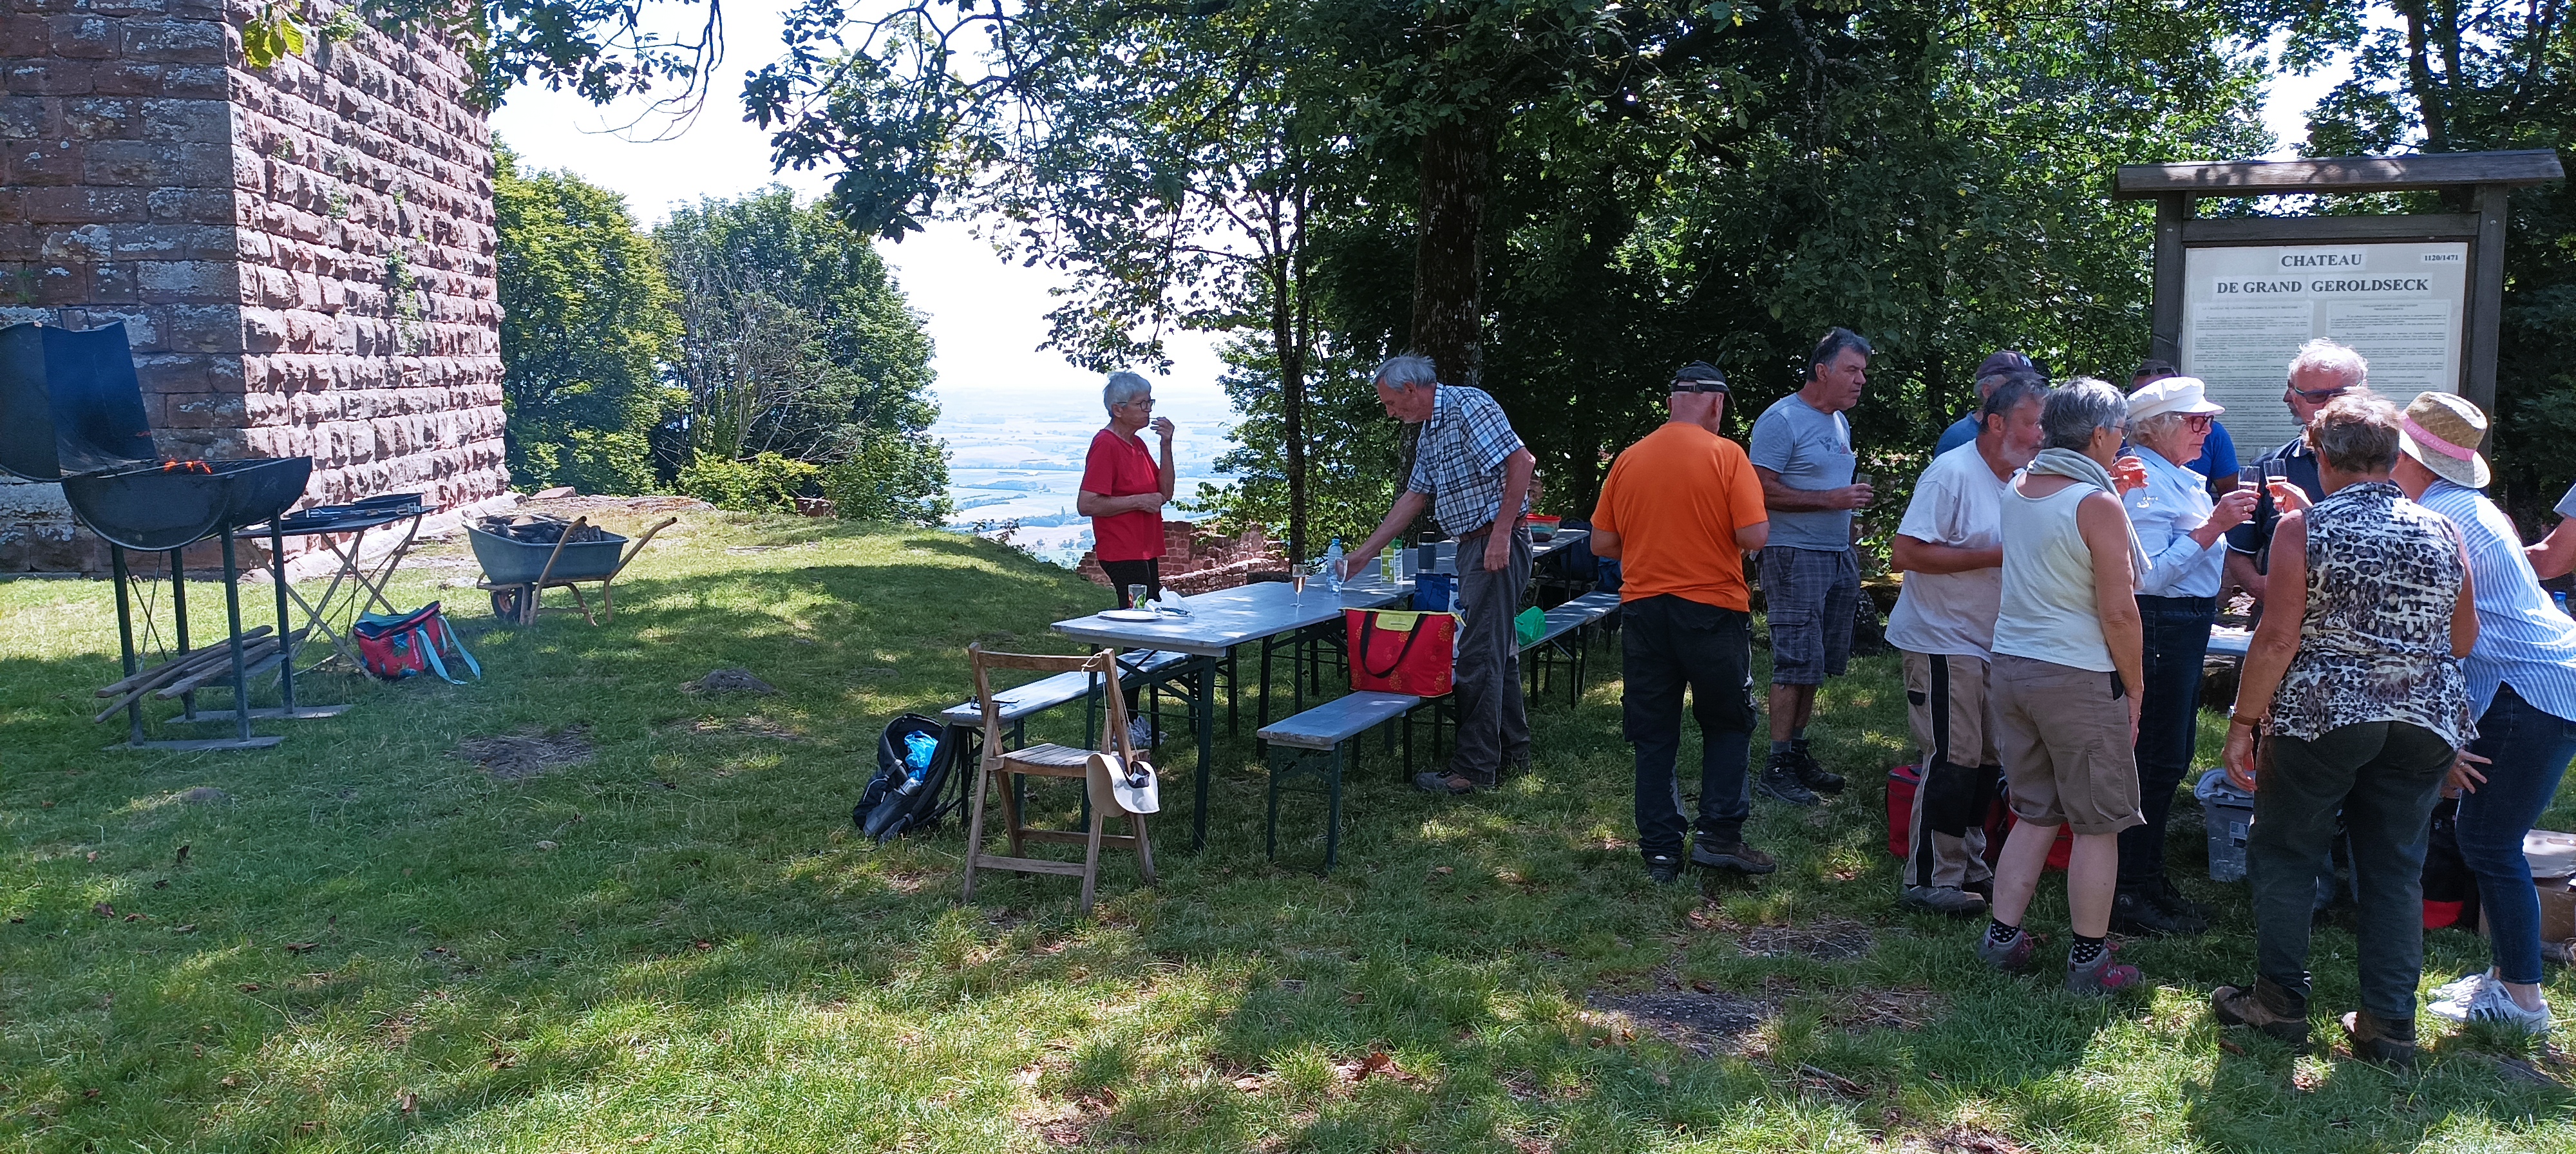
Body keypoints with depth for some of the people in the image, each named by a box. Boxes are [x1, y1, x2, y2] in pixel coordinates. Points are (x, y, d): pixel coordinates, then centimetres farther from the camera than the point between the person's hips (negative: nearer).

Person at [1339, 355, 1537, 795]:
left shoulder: (1469, 406, -13)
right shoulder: (1428, 435, 18)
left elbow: (1521, 461, -21)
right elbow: (1413, 499, 22)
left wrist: (1502, 531, -24)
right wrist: (1363, 555, 21)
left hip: (1498, 545, -10)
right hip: (1473, 546, 10)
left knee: (1479, 654, -9)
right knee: (1497, 649, 16)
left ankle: (1474, 767, -5)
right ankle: (1511, 749, 26)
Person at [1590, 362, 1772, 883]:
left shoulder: (1628, 459, 3)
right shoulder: (1726, 455, -7)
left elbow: (1602, 543, 6)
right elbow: (1754, 536, -14)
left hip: (1643, 610, 3)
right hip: (1713, 609, -3)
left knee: (1653, 736, 9)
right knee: (1728, 724, 15)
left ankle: (1660, 852, 12)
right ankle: (1719, 834, 7)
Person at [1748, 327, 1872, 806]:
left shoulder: (1840, 422, 17)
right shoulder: (1782, 420, -11)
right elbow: (1762, 491, -18)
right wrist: (1831, 500, -19)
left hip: (1838, 557, 8)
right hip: (1795, 556, -8)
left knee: (1816, 664, 10)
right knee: (1798, 662, -9)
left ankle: (1797, 752, 19)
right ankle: (1777, 766, -3)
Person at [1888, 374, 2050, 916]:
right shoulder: (1953, 473, -17)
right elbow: (1906, 551, -24)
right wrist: (1997, 555, -23)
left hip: (1991, 644, 9)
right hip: (1943, 642, -9)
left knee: (1986, 760, 14)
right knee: (1952, 760, -7)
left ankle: (1968, 868, 27)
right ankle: (1930, 881, 2)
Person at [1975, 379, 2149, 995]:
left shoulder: (2017, 489, 7)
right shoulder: (2099, 504, -15)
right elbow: (2118, 611, -16)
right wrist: (2134, 692, -5)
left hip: (2010, 664, 7)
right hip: (2078, 676, -7)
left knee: (2035, 815, 16)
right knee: (2097, 824, 7)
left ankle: (2002, 938, 17)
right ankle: (2089, 961, 14)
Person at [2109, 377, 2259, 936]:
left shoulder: (2178, 478, 15)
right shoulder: (2145, 482, -16)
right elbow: (2150, 576, -24)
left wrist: (2222, 519, 15)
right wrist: (2213, 527, -24)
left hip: (2186, 626, 11)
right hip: (2160, 630, -11)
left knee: (2171, 757, 16)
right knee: (2157, 760, -7)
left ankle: (2149, 878, 26)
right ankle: (2131, 895, 0)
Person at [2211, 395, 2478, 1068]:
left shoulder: (2304, 528, -9)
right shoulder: (2442, 534, 3)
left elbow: (2278, 639, -13)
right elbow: (2464, 640, 12)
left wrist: (2243, 722, -7)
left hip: (2320, 717, -4)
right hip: (2424, 726, 4)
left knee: (2285, 856, 11)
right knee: (2396, 870, 12)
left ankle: (2280, 1005, 16)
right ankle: (2391, 1026, 15)